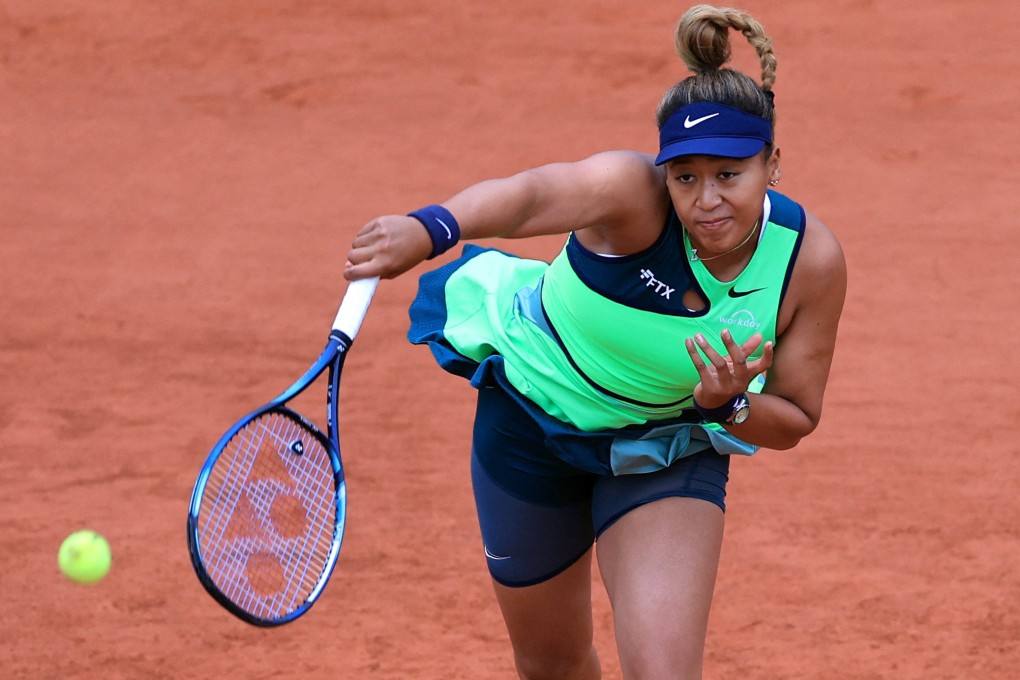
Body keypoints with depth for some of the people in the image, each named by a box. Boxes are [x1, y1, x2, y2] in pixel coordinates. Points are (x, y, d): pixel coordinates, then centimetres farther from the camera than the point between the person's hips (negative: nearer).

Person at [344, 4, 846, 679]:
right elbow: (530, 196, -56)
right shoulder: (631, 193, -34)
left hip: (669, 446, 1)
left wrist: (729, 407, -31)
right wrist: (430, 228, -77)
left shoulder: (811, 260, -23)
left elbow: (796, 420, -9)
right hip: (534, 414, -1)